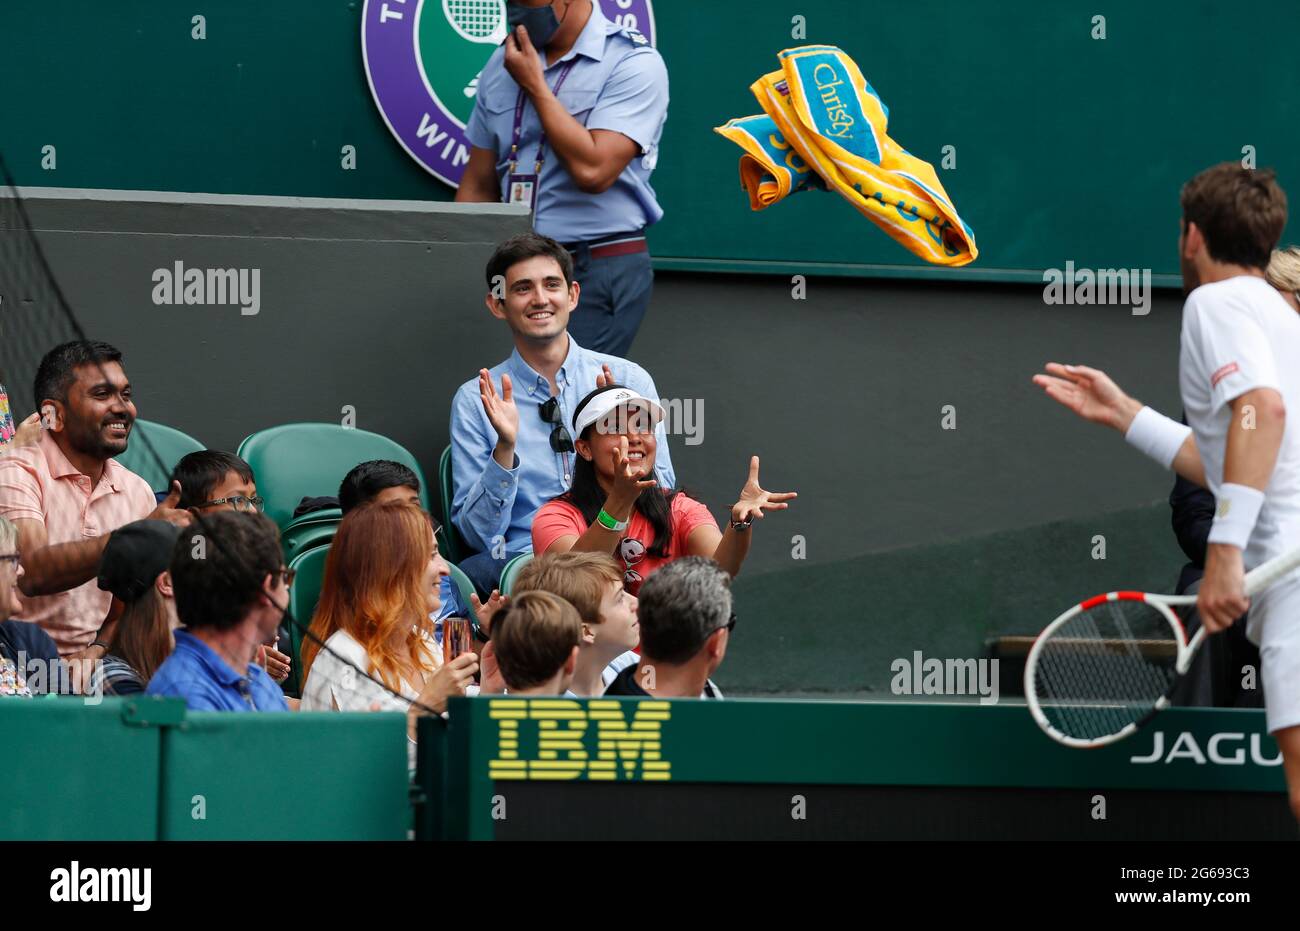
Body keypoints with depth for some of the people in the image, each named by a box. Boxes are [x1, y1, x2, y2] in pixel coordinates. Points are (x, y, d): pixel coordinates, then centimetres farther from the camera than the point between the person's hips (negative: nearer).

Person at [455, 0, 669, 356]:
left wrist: (534, 85, -12)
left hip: (598, 273, -6)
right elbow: (479, 186, 15)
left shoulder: (634, 64, -8)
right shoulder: (502, 65, 11)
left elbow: (592, 170, -20)